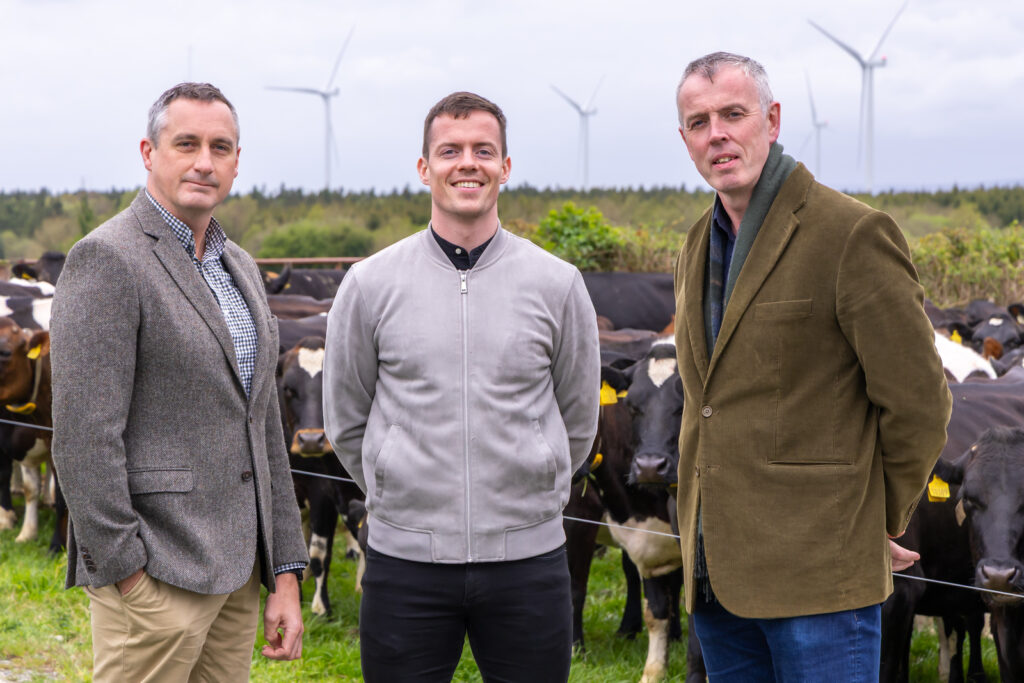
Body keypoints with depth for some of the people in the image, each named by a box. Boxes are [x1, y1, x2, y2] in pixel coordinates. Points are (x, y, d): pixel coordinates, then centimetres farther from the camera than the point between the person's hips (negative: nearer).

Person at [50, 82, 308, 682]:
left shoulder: (239, 267, 16)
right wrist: (125, 574, -17)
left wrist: (285, 576, 13)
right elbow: (84, 436, -16)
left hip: (239, 569, 8)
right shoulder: (107, 259, -10)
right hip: (155, 576, -8)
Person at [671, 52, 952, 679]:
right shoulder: (699, 247, 15)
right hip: (718, 577, 7)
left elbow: (919, 402, -8)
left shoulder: (853, 234, -10)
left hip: (820, 580, -7)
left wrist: (880, 525, 1)